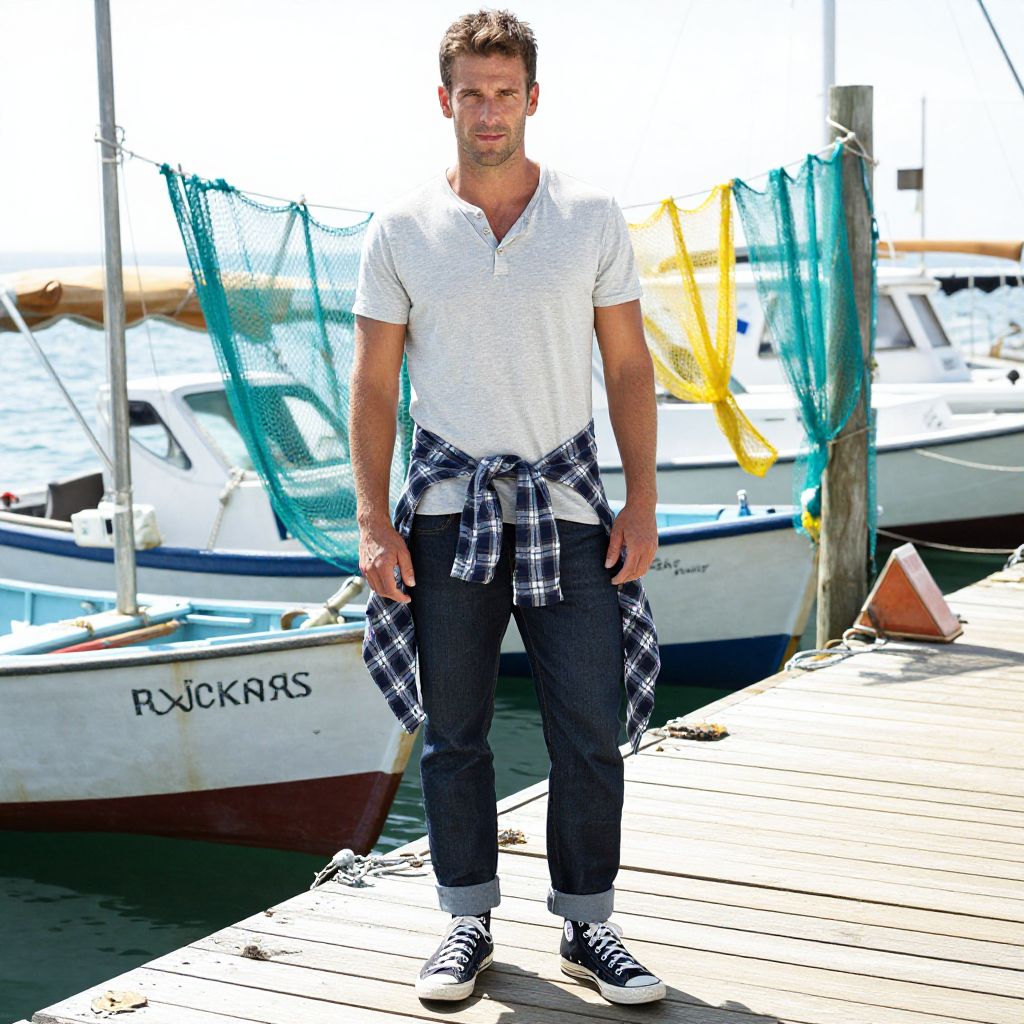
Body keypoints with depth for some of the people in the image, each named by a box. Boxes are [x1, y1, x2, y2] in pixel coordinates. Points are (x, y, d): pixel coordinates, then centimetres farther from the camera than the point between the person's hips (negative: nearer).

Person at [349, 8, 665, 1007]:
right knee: (452, 732, 6)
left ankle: (586, 924, 16)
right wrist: (373, 523, -4)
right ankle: (468, 921, 21)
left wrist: (642, 501, -1)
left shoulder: (592, 217, 3)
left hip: (565, 503, 0)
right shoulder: (400, 230, 2)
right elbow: (373, 385, 3)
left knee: (591, 729, 1)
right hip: (448, 504, 0)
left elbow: (628, 366, 6)